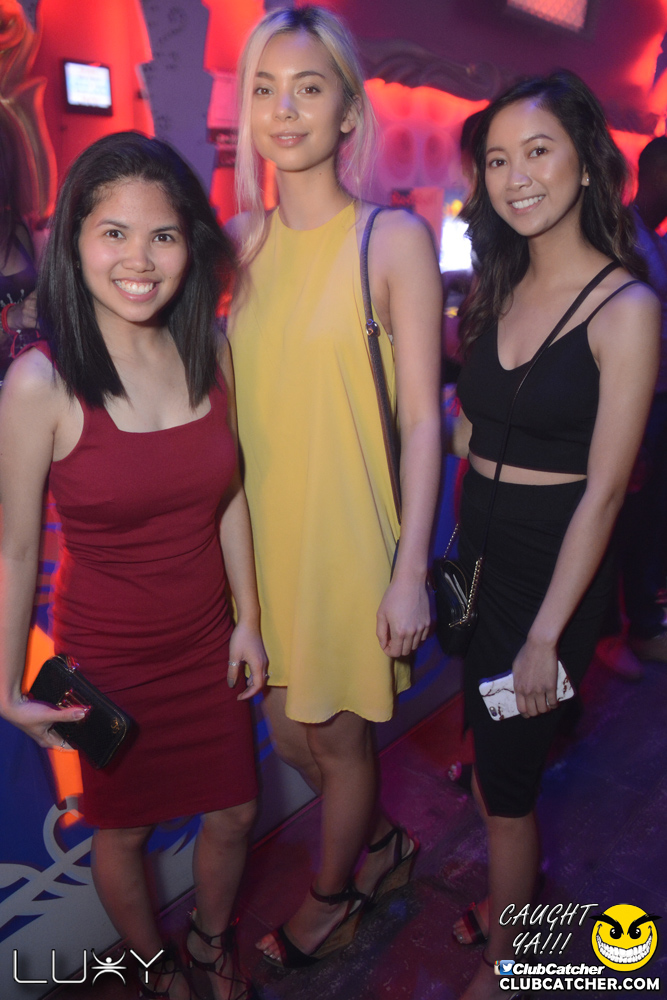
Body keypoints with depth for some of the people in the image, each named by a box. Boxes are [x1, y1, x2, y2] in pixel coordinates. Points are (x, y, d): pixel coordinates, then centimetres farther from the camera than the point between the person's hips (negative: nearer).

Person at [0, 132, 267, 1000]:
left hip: (208, 641, 4)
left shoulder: (210, 354, -7)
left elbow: (228, 497, 2)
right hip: (109, 656, -3)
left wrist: (247, 619, 5)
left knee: (233, 813, 20)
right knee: (122, 829, 19)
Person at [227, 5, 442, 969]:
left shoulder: (394, 239, -9)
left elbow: (423, 418, -10)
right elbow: (226, 393, 10)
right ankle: (382, 844, 50)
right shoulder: (241, 238, 6)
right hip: (261, 529, 5)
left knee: (338, 737, 14)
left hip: (348, 531, -5)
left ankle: (332, 896, 46)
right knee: (288, 732, 19)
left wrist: (411, 570, -13)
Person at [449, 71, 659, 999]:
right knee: (487, 742, 20)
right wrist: (453, 539, 4)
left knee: (507, 776, 8)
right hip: (477, 551, 6)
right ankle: (507, 896, 48)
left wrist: (546, 635, -16)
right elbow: (475, 428, 8)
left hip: (555, 566, -6)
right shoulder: (499, 289, 5)